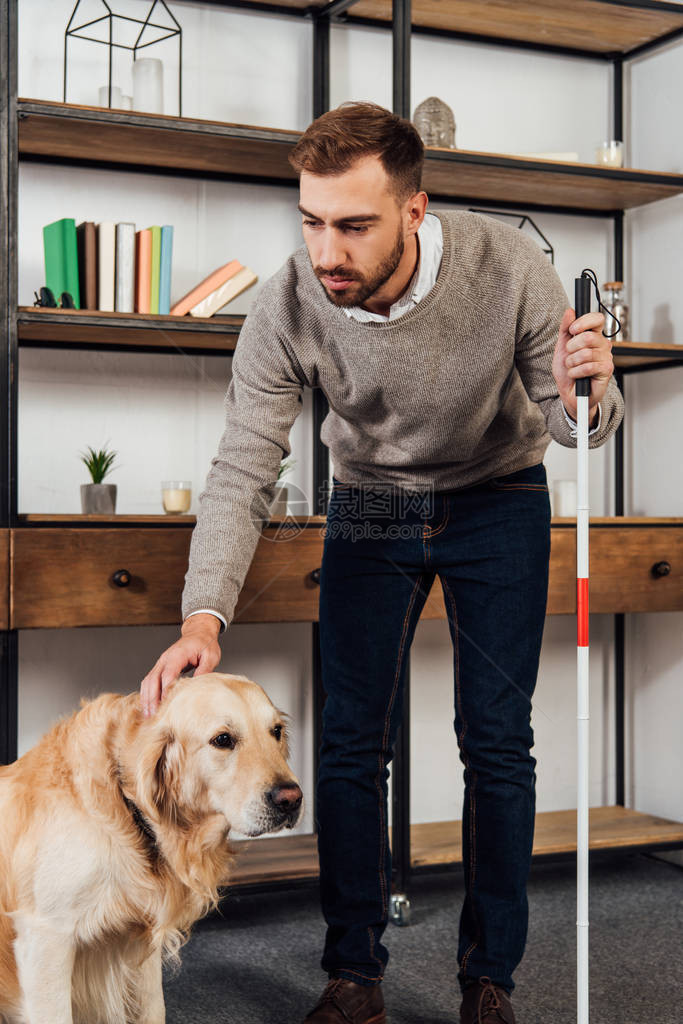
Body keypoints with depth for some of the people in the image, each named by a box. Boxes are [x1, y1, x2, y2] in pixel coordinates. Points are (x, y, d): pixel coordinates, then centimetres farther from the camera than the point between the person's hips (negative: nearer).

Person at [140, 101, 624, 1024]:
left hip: (499, 502, -1)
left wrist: (583, 392, -41)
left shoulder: (508, 268, -27)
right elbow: (242, 472, -21)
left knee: (497, 742, -2)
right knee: (351, 743, -3)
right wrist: (204, 616, -35)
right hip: (370, 506, 1)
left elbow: (580, 426, -15)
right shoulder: (286, 309, -24)